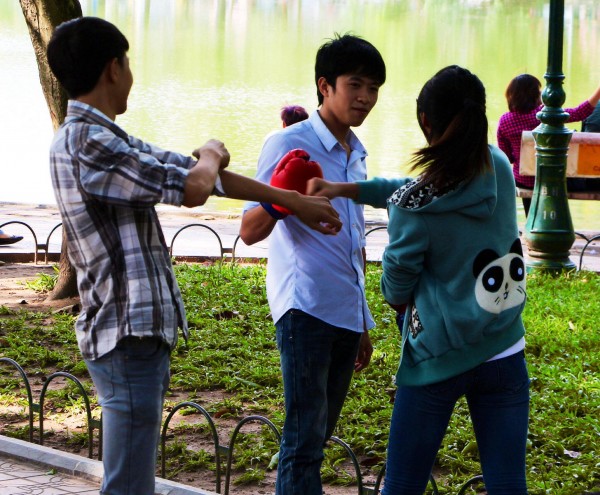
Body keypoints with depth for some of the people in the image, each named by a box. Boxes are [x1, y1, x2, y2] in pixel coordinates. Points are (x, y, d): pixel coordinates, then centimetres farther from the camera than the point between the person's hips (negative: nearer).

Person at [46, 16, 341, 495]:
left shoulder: (105, 140, 14)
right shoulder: (87, 142, -17)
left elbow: (194, 175, 21)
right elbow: (194, 187, -19)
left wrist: (294, 201, 26)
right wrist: (212, 153, 5)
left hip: (141, 333, 10)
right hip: (127, 337, -10)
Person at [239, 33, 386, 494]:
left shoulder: (356, 153, 15)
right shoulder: (289, 144, -8)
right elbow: (250, 232, -14)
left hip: (346, 315, 8)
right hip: (306, 311, -8)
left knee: (318, 437, 9)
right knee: (305, 437, -10)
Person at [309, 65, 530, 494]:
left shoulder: (413, 208, -18)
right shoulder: (499, 169, -3)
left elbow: (396, 288, -3)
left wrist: (397, 299, 20)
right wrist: (344, 190, 12)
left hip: (440, 359, -4)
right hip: (505, 356, 4)